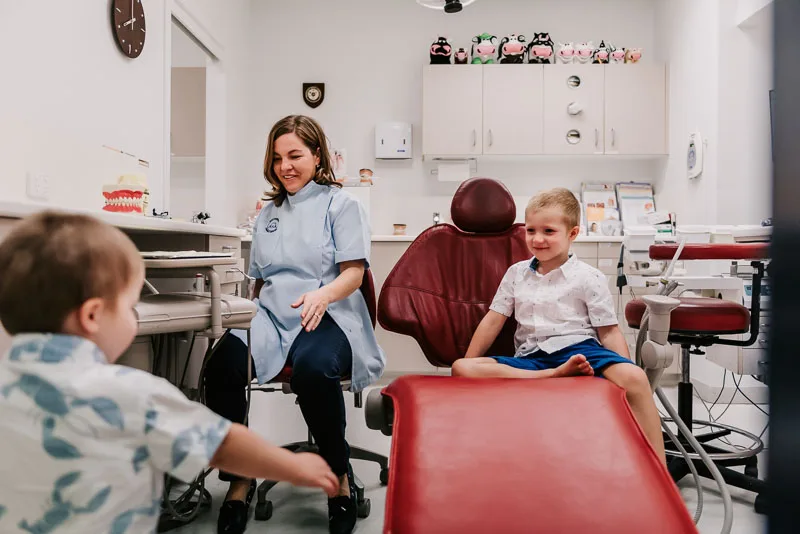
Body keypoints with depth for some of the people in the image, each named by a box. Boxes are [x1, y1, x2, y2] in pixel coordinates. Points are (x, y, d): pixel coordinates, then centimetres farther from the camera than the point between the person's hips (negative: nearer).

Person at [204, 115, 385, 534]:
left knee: (312, 369, -39)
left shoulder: (341, 204, 7)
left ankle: (340, 476, -12)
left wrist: (323, 294, -23)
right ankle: (239, 479, -7)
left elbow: (354, 272, -3)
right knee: (222, 366, -28)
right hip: (272, 318, 4)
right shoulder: (267, 214, 24)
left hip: (327, 318, -4)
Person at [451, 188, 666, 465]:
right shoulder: (516, 273, 14)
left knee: (635, 378, -34)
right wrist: (468, 367, 12)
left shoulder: (589, 278, 4)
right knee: (461, 368, -23)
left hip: (580, 348, -2)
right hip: (530, 358, 3)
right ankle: (556, 376, -32)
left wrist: (626, 376, -9)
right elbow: (493, 321, 15)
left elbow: (609, 332, 5)